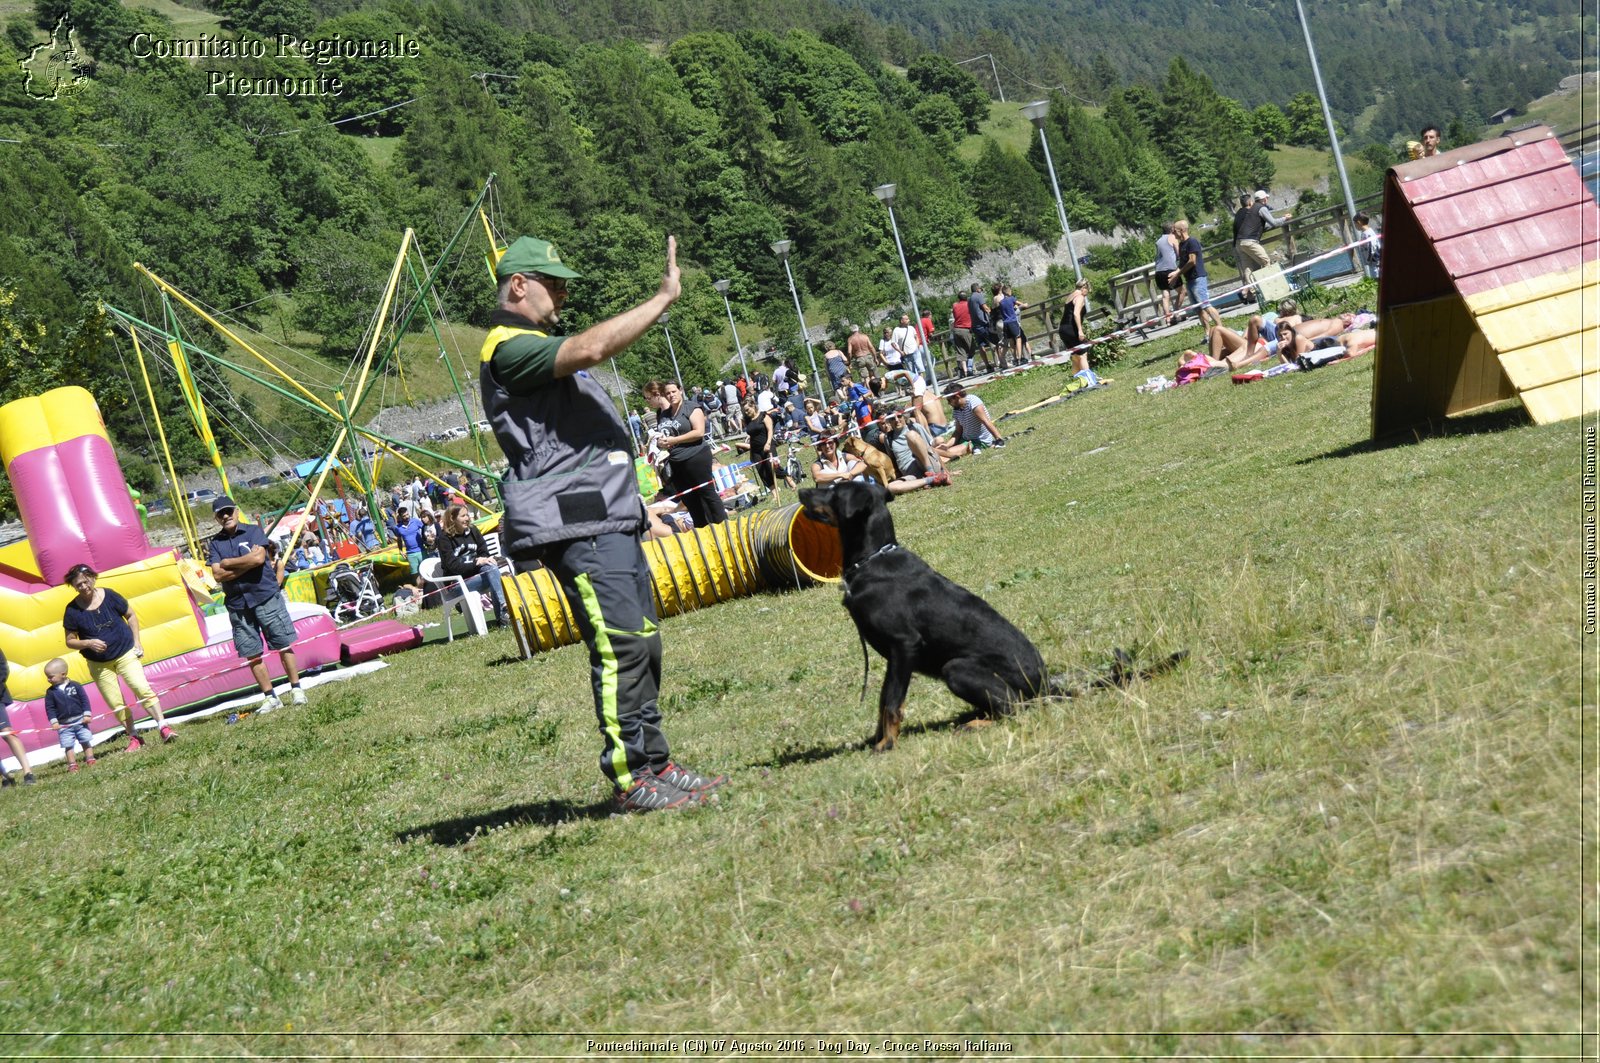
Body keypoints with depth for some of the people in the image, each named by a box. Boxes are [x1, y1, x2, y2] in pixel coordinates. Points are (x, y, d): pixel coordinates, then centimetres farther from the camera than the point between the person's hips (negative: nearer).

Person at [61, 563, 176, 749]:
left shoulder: (109, 596, -8)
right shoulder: (73, 610, -9)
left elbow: (131, 616, 6)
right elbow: (70, 641, -2)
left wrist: (136, 641, 0)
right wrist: (88, 643, -20)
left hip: (126, 653, -1)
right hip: (99, 664, 1)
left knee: (143, 689, -16)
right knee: (116, 704, 2)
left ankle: (163, 727, -15)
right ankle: (133, 738, 14)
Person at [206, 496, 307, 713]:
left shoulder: (253, 532, 0)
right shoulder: (215, 543, 7)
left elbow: (258, 558, -17)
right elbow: (218, 575, -6)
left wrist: (228, 562, -7)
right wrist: (247, 563, -12)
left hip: (266, 597, -3)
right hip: (237, 604, 3)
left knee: (284, 644, 0)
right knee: (252, 654, 4)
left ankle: (296, 689, 9)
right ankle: (270, 697, 12)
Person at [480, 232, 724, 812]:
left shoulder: (538, 345, 24)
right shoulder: (509, 348, -10)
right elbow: (588, 348, -27)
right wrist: (664, 298, -22)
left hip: (610, 520, 11)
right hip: (576, 525, -11)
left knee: (642, 643, 11)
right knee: (620, 646, -13)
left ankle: (654, 762, 17)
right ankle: (630, 779, -9)